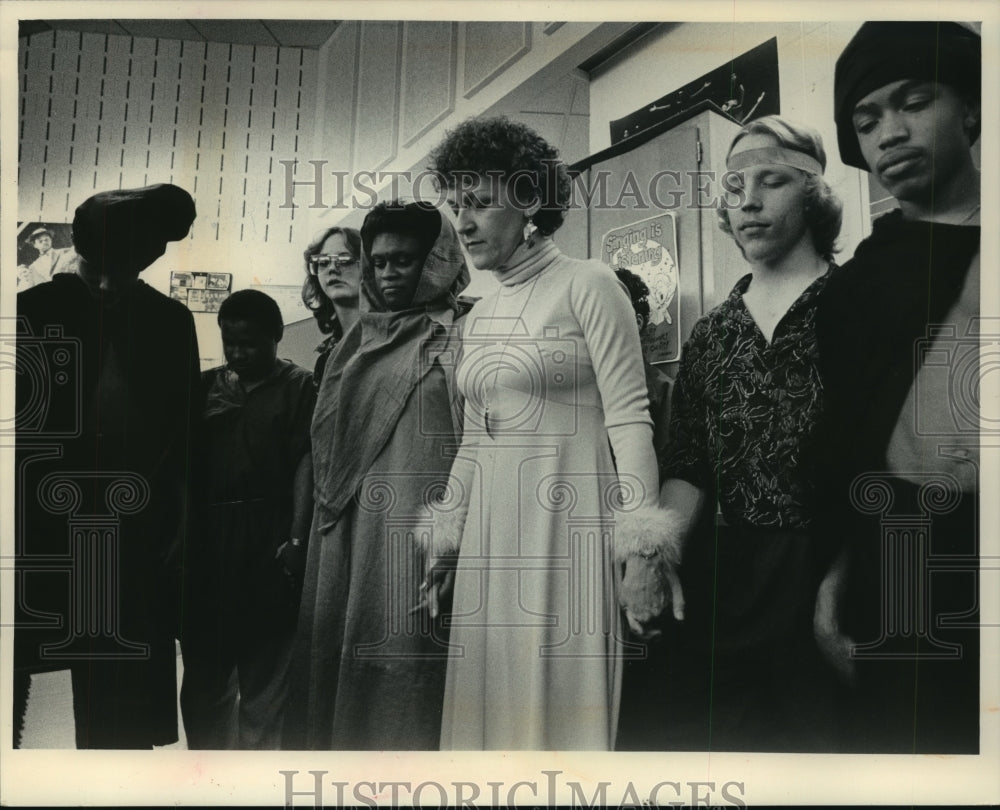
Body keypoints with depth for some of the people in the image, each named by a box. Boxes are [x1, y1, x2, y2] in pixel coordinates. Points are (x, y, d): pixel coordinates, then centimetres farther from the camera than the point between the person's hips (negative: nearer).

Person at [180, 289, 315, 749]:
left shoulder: (297, 386, 2)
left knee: (264, 675, 2)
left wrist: (296, 539, -12)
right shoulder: (207, 387, 13)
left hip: (267, 546, -4)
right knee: (203, 670, 10)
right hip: (206, 542, 4)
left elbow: (305, 464, -5)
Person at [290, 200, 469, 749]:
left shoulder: (459, 338, 0)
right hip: (346, 530, 7)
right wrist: (316, 523, 15)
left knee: (401, 665, -7)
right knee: (333, 663, 9)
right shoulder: (357, 344, 18)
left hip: (416, 532, -6)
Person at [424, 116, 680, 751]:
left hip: (568, 522, -6)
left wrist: (641, 547, -17)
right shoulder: (479, 316, 16)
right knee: (493, 706, 11)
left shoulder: (588, 285, -5)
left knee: (561, 700, -2)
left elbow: (629, 420, -11)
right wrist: (446, 543, 18)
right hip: (491, 530, 7)